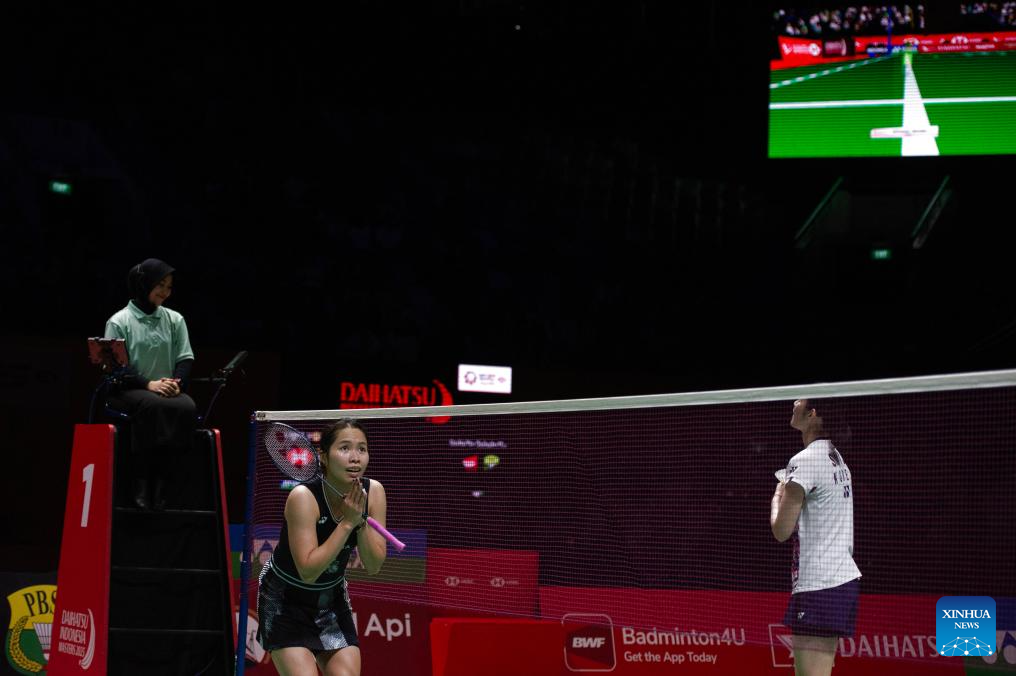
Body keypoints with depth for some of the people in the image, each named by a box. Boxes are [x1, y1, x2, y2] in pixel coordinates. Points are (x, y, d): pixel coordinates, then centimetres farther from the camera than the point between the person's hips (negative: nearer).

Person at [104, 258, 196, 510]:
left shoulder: (175, 320, 14)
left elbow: (185, 359, 10)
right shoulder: (119, 322, 2)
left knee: (187, 408, -31)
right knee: (152, 406, -38)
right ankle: (141, 480, -32)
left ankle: (161, 477, -27)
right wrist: (149, 384, -19)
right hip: (128, 390, -3)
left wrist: (176, 383, -12)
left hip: (168, 390, 4)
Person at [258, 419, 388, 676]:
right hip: (285, 600, -5)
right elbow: (308, 571, -30)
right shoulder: (303, 497, -27)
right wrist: (347, 522, -32)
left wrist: (361, 520, -27)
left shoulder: (373, 492, -12)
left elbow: (373, 567, -12)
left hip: (332, 597, 5)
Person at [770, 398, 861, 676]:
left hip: (818, 587, -10)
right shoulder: (836, 458, 16)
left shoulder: (804, 461, -13)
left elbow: (782, 530, -11)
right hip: (843, 579, 10)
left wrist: (778, 494, 5)